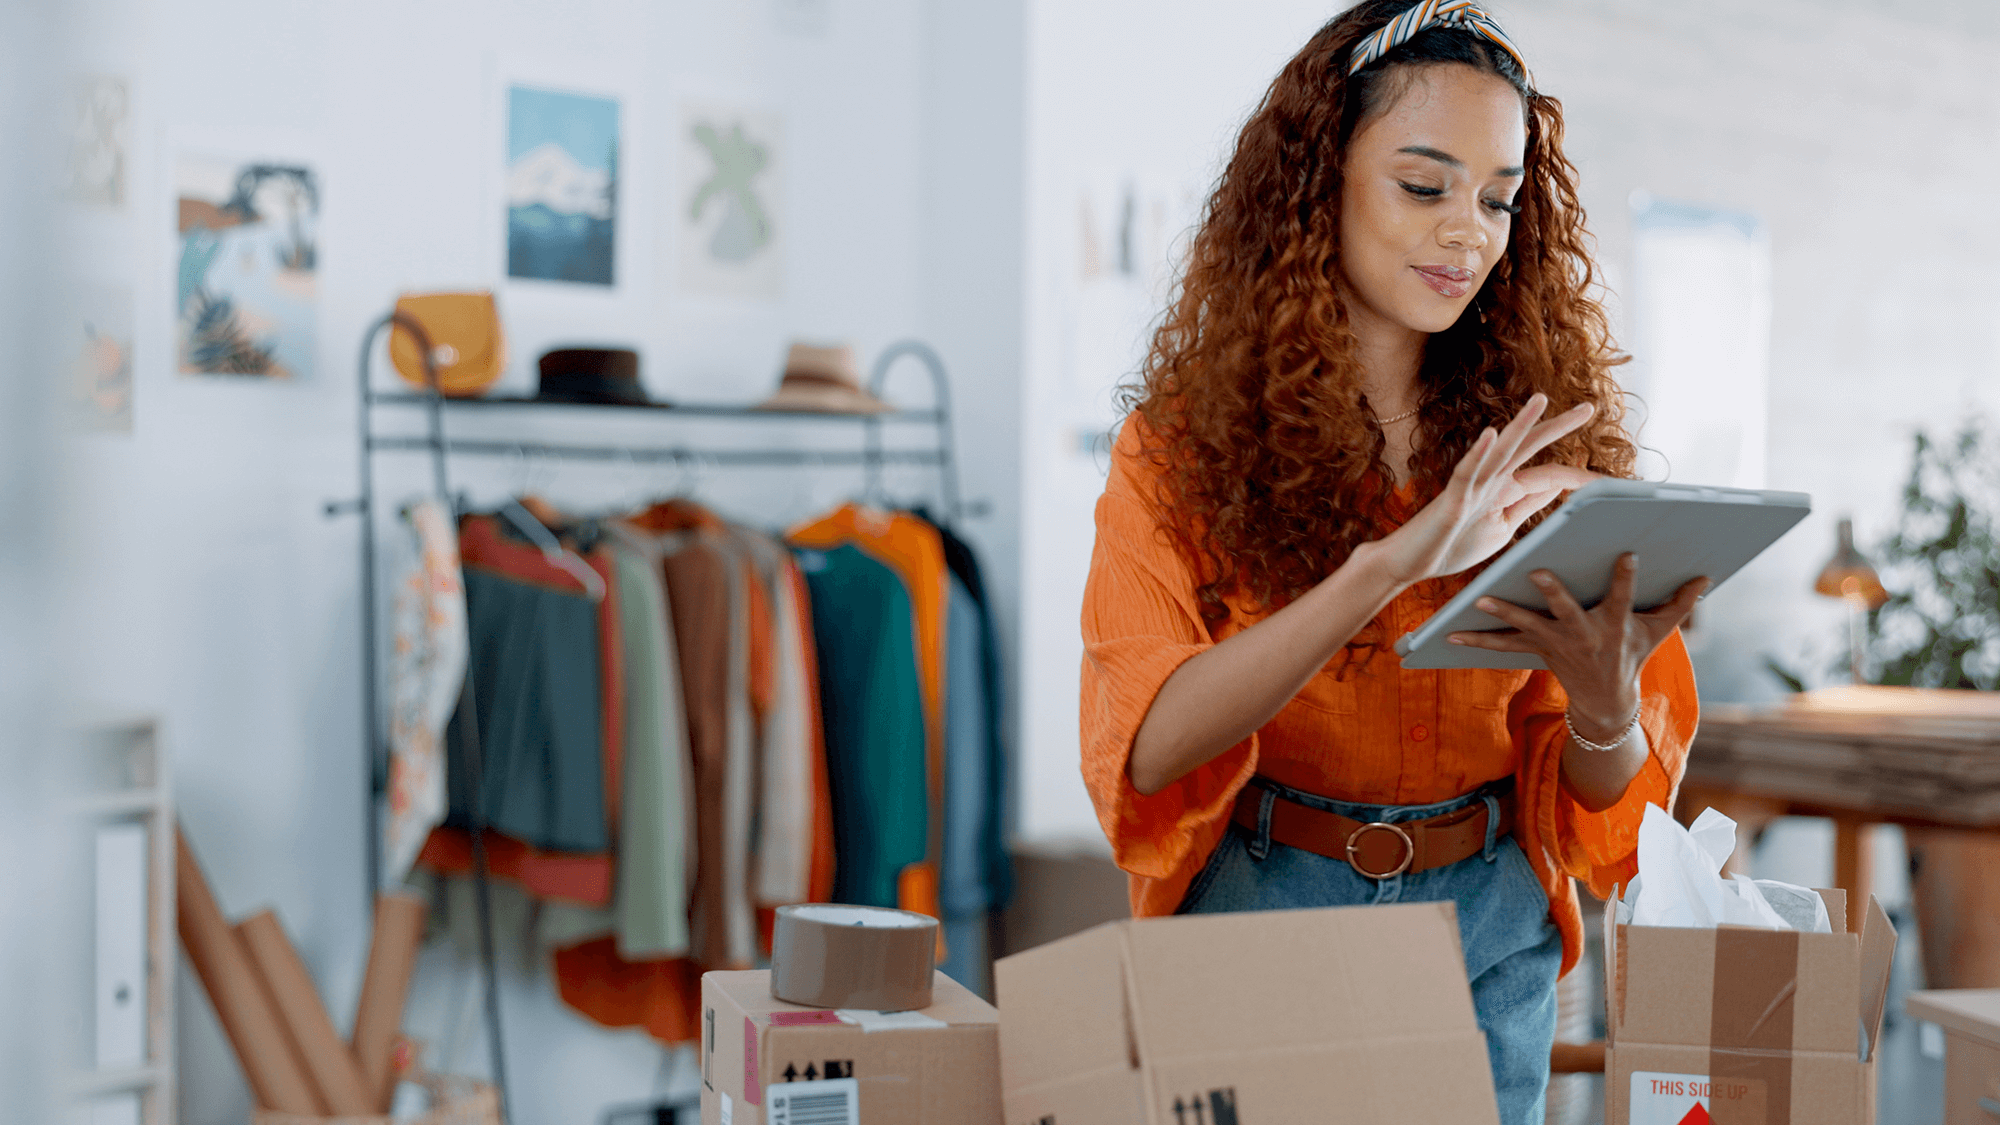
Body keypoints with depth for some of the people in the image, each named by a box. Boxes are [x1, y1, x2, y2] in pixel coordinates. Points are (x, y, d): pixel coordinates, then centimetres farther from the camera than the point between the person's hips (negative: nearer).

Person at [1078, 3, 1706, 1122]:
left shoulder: (1543, 440, 1)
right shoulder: (1188, 442, -6)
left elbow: (1601, 798, 1)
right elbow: (1150, 741, -21)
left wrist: (1607, 703, -22)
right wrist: (1388, 566, -31)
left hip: (1491, 940, 2)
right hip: (1260, 915, -2)